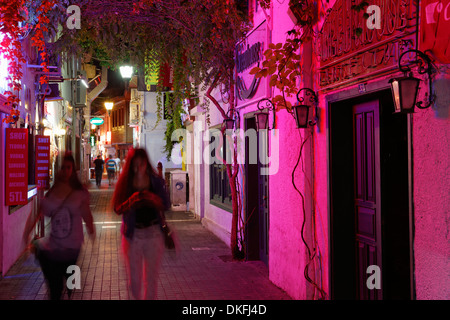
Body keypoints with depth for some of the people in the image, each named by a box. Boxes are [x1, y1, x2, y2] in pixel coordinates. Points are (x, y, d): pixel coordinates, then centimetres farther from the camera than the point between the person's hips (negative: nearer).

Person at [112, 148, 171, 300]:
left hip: (154, 233, 0)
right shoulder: (125, 183, -2)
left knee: (151, 278, 4)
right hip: (132, 234, 0)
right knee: (134, 279, 7)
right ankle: (137, 297, 32)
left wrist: (155, 200, -18)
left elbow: (166, 206, 2)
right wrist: (131, 202, -23)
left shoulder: (156, 181, -1)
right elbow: (117, 209, -5)